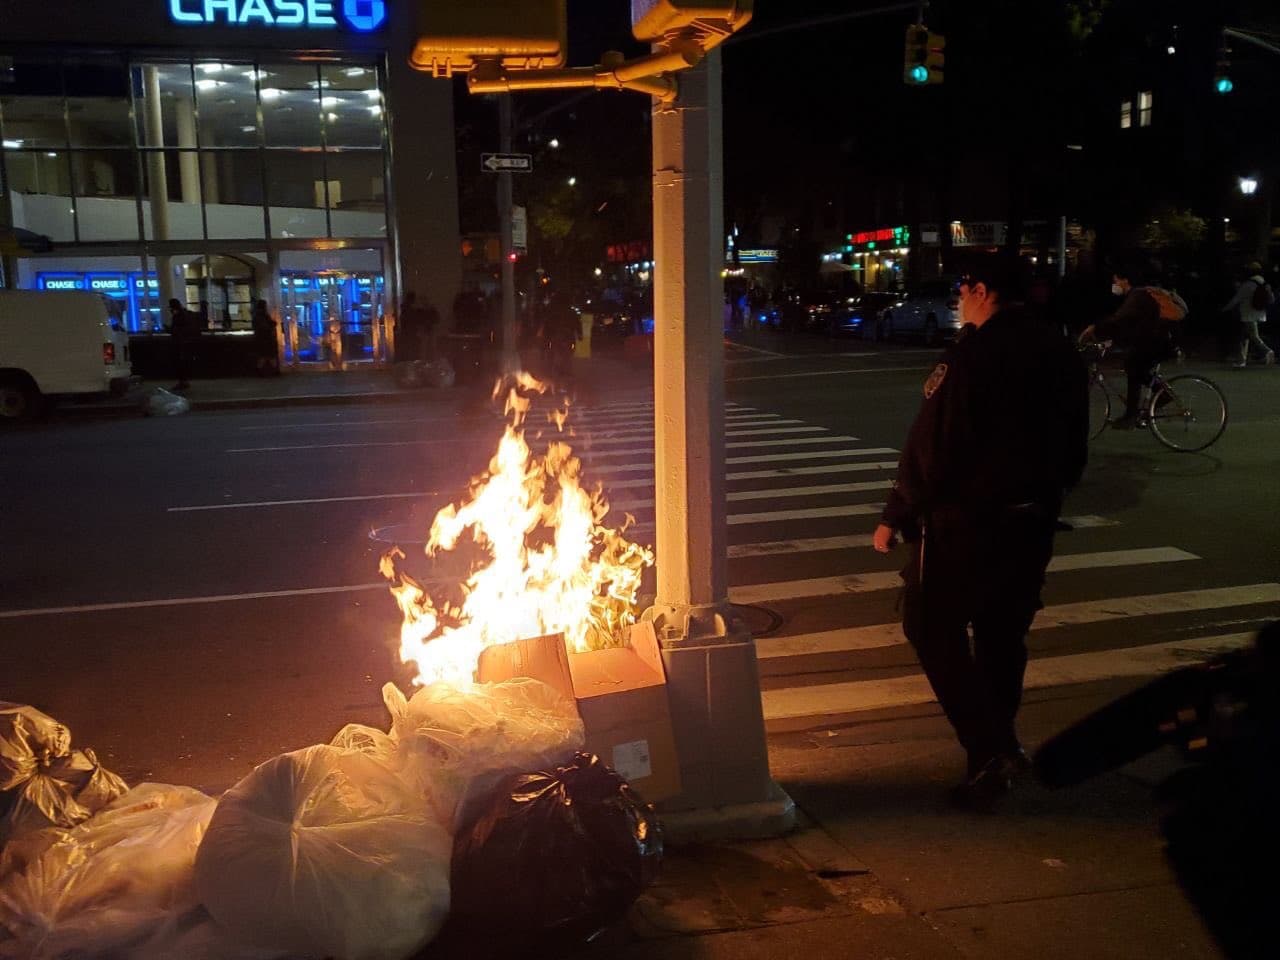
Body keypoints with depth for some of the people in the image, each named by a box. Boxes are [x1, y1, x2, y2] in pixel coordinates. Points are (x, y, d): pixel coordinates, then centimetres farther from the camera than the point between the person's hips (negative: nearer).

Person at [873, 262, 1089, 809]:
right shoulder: (1060, 354, 8)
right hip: (1034, 522, 8)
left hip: (967, 518, -7)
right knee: (1003, 635, 17)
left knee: (932, 626, 4)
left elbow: (930, 447, -18)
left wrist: (896, 516, -8)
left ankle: (992, 748, -5)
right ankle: (996, 751, 27)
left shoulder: (972, 354, -16)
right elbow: (1075, 449, 15)